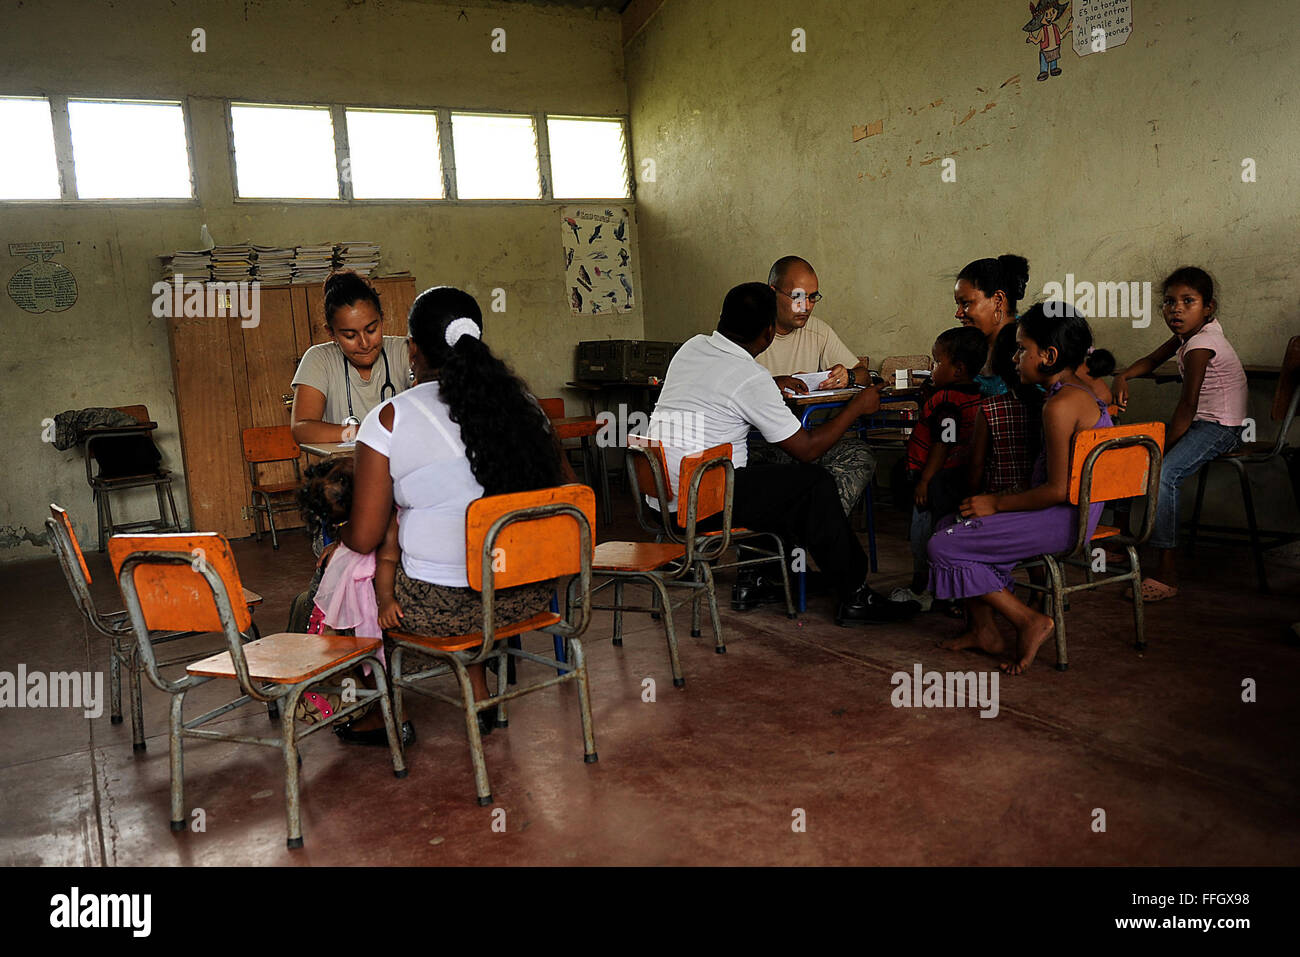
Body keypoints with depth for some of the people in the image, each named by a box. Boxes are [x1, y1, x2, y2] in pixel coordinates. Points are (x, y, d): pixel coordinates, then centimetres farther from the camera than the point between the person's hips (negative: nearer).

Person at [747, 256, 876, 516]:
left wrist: (847, 376, -10)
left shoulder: (818, 331, 12)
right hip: (754, 440, -4)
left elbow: (864, 374, 16)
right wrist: (772, 383, -31)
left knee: (860, 455, -20)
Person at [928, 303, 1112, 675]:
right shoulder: (1082, 391, 12)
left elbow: (1058, 490, -24)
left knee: (944, 547, -10)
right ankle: (984, 629, 15)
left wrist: (997, 503, -13)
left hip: (1063, 520, -11)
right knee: (950, 525, 14)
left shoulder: (1060, 405, -21)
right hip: (1070, 514, 11)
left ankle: (1031, 621, -2)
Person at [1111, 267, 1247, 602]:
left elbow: (1187, 406, -21)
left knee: (1162, 475, -29)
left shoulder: (1200, 345, -21)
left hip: (1219, 428, -10)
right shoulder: (1189, 333, 6)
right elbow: (1152, 360, 20)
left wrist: (1164, 447, -16)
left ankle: (1167, 572, -26)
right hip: (1201, 422, 10)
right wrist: (1123, 376, -1)